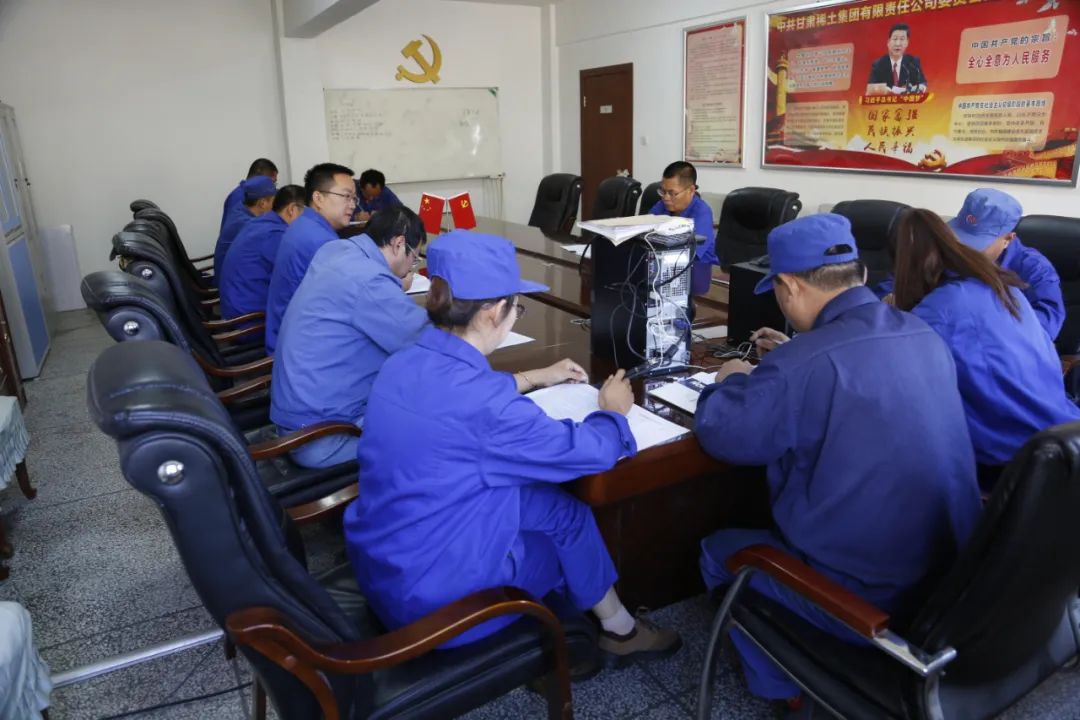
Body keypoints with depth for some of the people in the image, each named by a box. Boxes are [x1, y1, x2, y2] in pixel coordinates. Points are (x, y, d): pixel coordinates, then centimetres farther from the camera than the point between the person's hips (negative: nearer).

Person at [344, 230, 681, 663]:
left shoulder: (405, 364, -3)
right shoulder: (485, 405, -30)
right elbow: (590, 452, -16)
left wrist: (535, 378, 28)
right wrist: (613, 410, 6)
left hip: (381, 562, 8)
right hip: (429, 595, -7)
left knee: (548, 501, 13)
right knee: (568, 516, 12)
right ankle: (619, 630, 38)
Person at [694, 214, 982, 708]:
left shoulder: (799, 366, -26)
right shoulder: (924, 337, -1)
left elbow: (720, 435, -11)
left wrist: (732, 381, 8)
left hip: (867, 596, -7)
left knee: (719, 551, 17)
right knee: (770, 524, 29)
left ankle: (782, 684, 32)